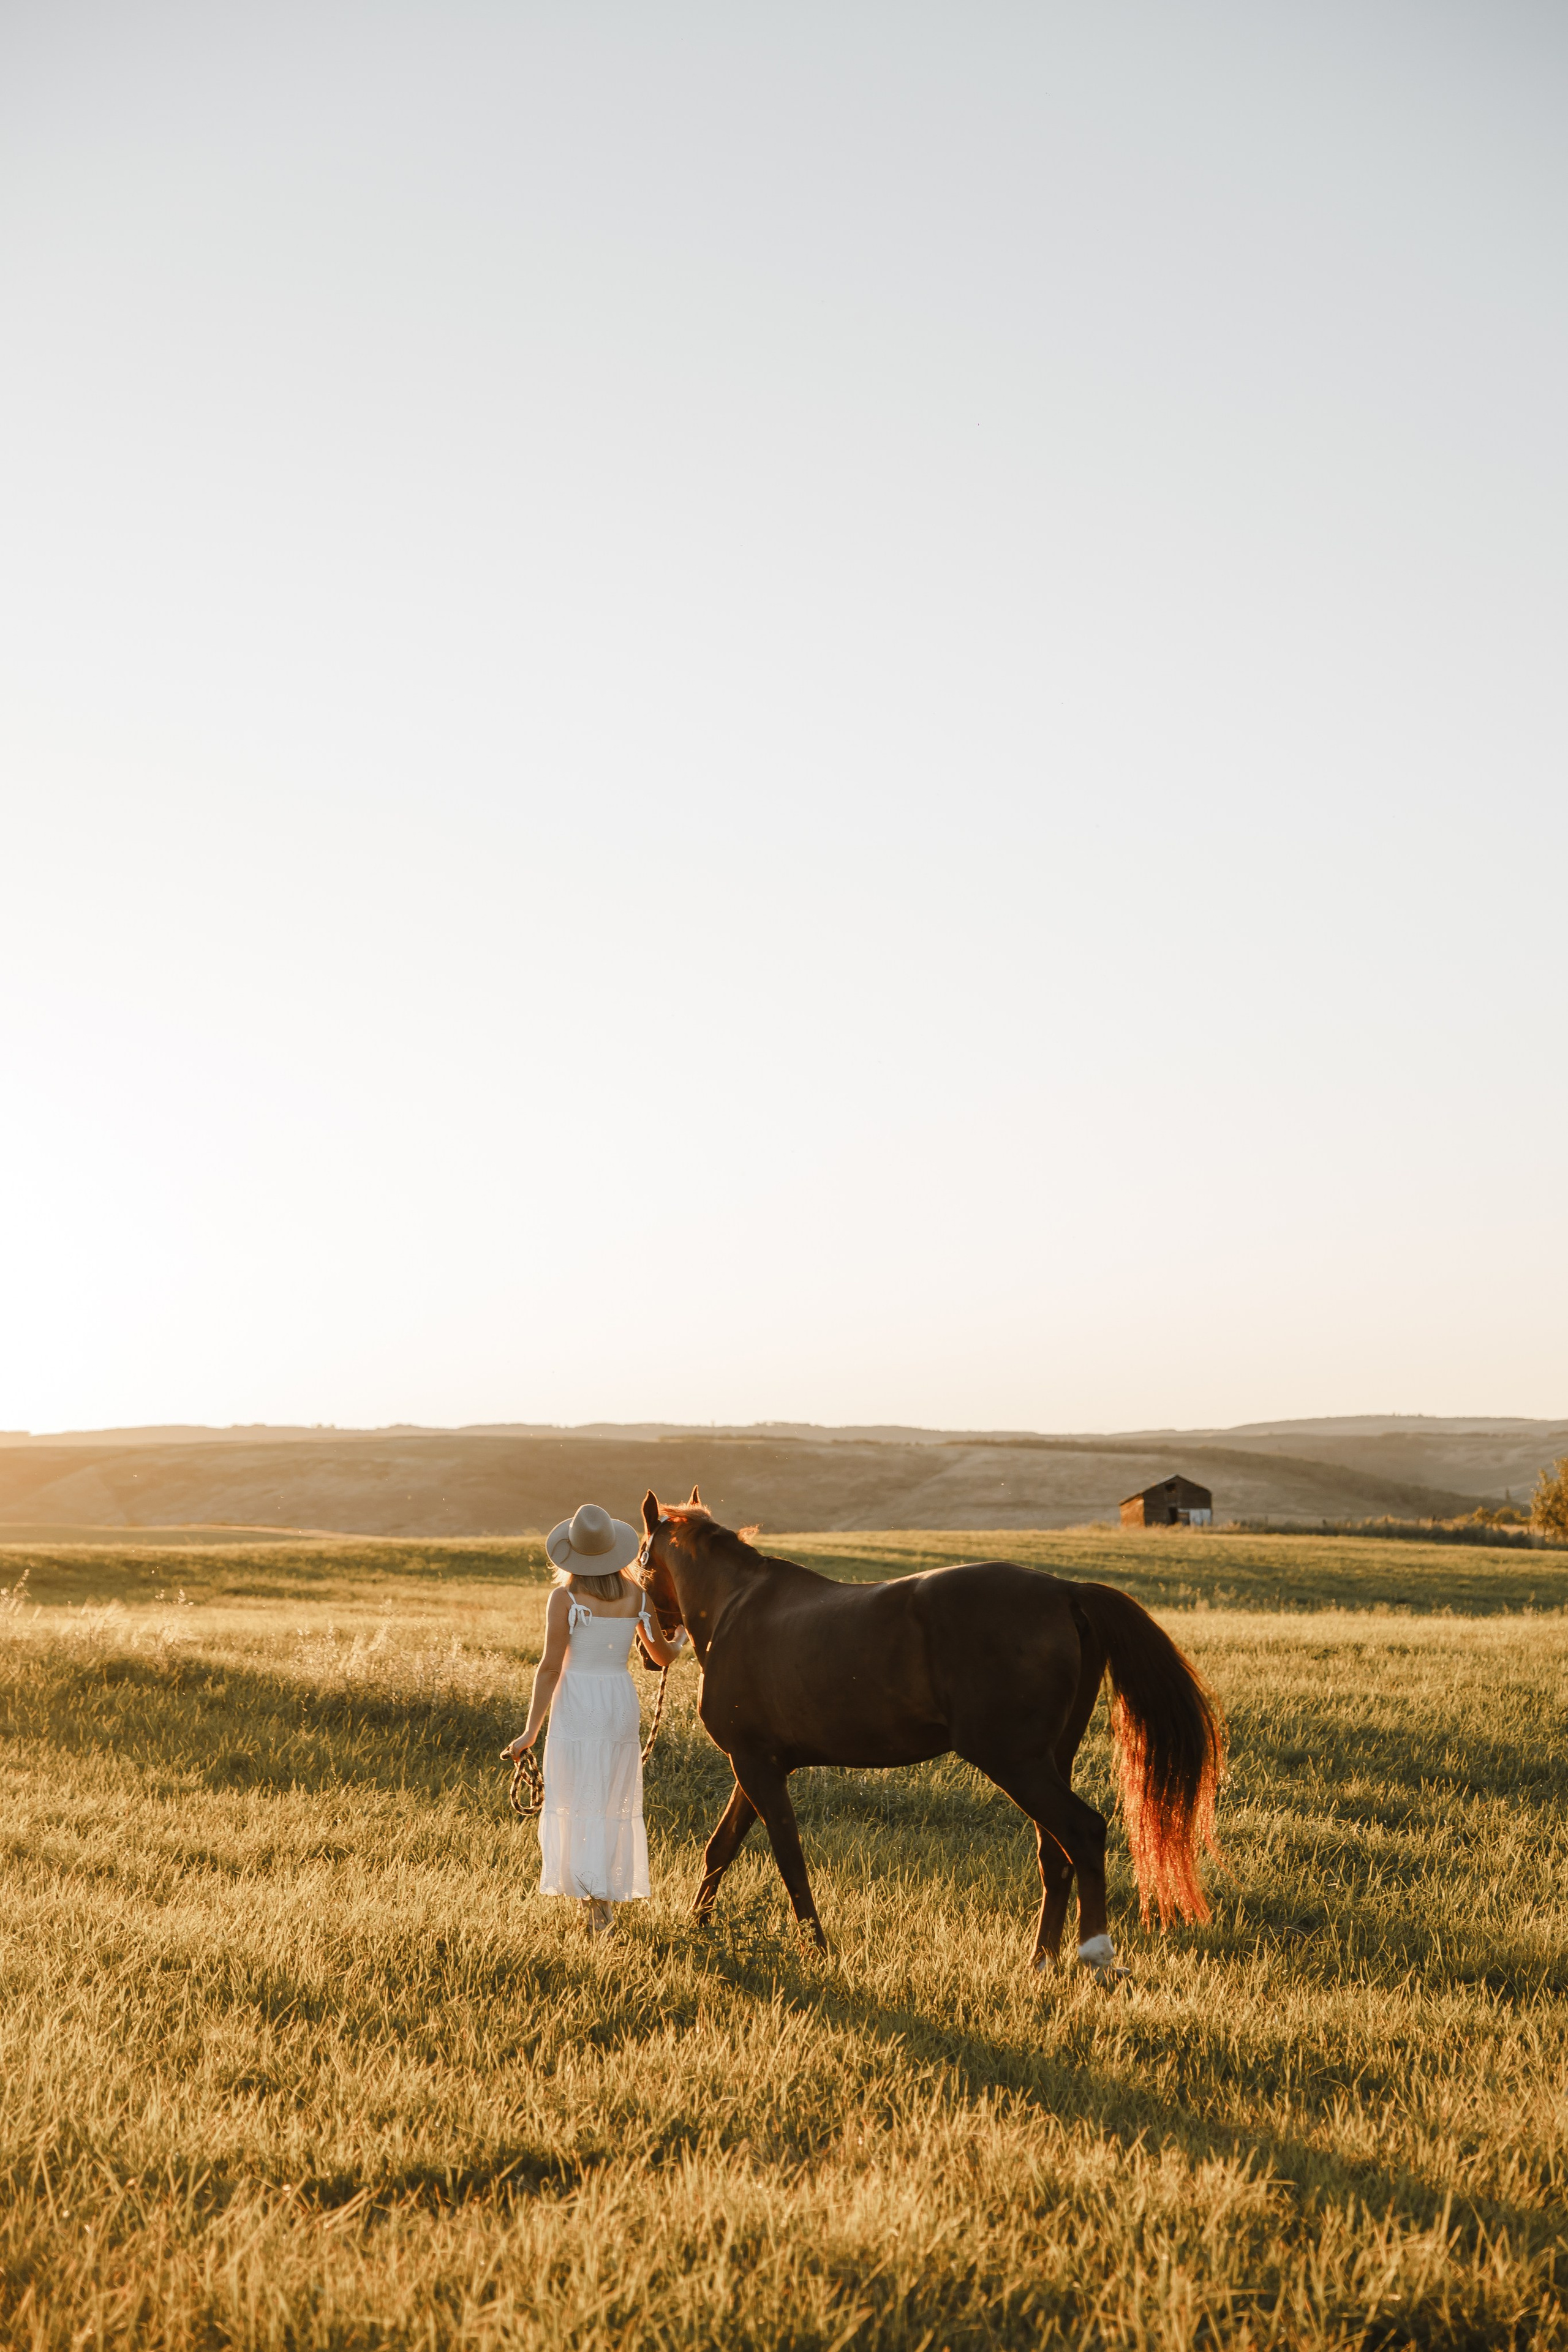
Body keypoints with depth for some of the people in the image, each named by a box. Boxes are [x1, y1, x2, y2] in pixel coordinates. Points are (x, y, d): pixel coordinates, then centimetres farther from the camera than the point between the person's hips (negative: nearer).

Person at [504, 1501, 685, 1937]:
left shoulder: (564, 1599, -11)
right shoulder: (637, 1595, 1)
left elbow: (551, 1667, -12)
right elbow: (663, 1656, 12)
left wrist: (532, 1730, -6)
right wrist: (681, 1638, 36)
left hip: (576, 1707, -4)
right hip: (622, 1704, 4)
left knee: (579, 1804, 2)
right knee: (615, 1803, 15)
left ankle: (594, 1894, -12)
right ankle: (616, 1891, 20)